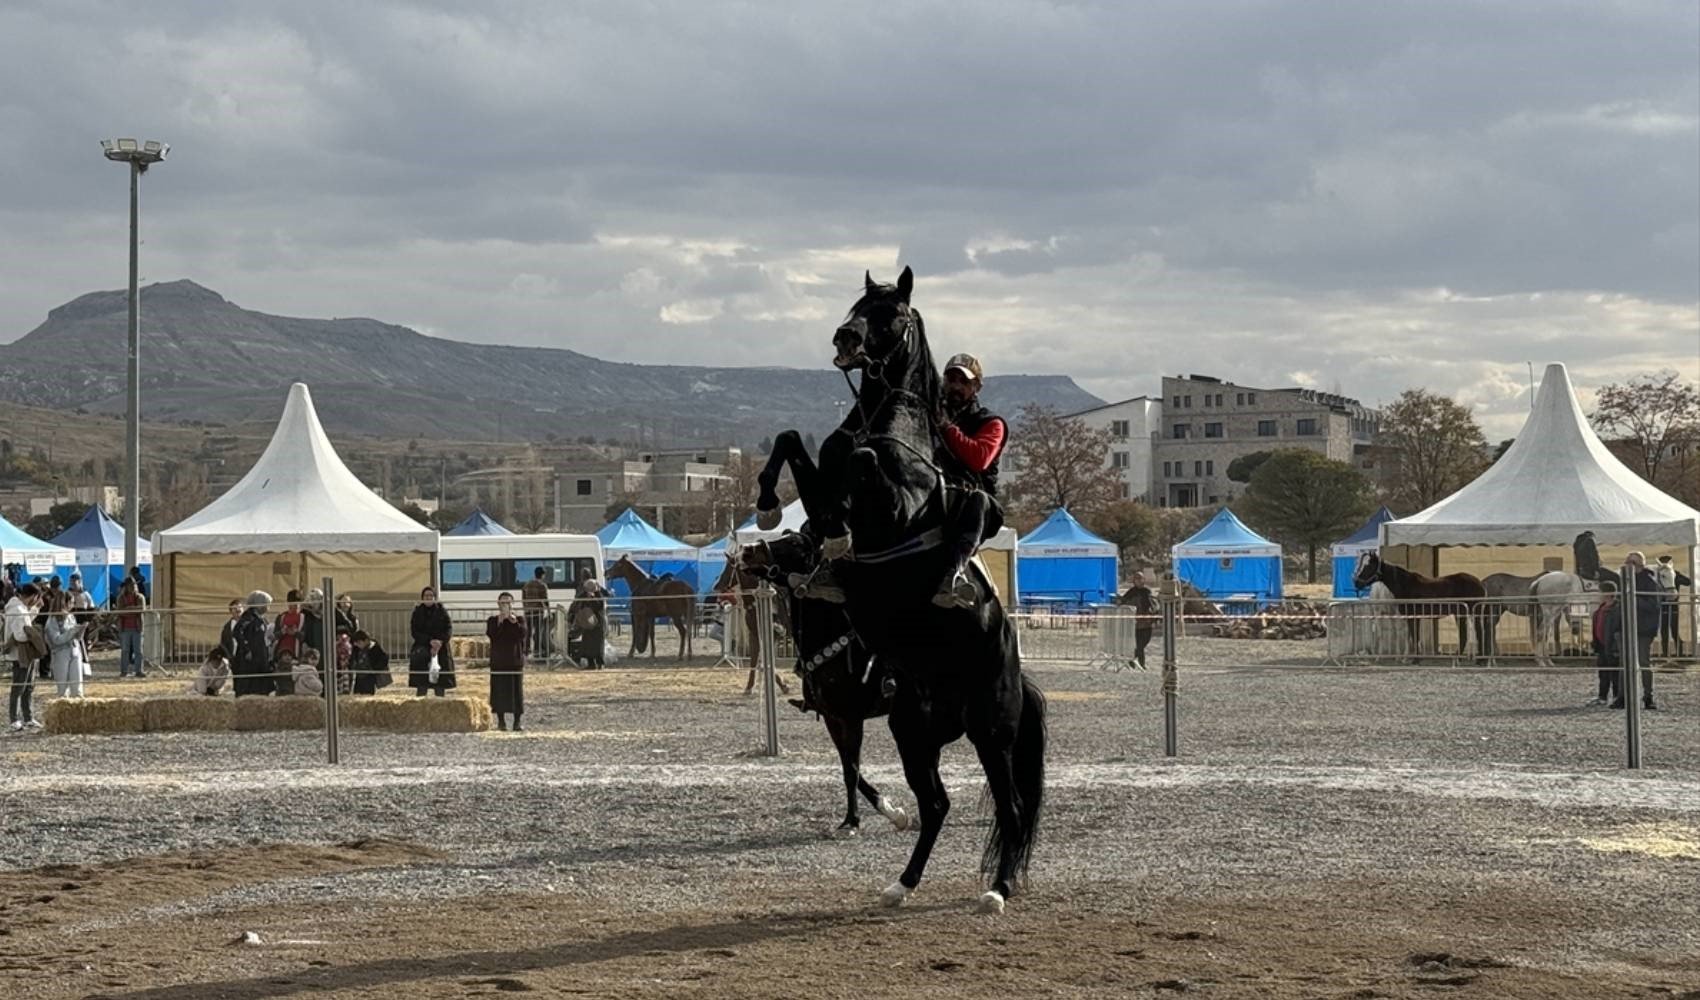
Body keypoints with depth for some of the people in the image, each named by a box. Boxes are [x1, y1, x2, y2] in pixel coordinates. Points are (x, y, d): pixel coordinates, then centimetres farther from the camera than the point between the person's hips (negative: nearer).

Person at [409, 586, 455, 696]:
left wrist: (440, 642, -21)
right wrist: (430, 641, -16)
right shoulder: (417, 612, 5)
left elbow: (449, 630, -2)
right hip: (422, 647, 0)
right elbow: (414, 632, -2)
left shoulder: (441, 611, 4)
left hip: (441, 650, 0)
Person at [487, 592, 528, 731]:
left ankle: (517, 721, 6)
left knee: (517, 689, 0)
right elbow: (491, 634, -12)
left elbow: (522, 634, -11)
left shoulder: (519, 620, 6)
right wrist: (499, 621, -20)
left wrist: (514, 622, -22)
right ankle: (501, 720, 8)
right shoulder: (493, 620, 5)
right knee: (499, 690, 0)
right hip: (498, 661, 0)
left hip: (515, 660, 0)